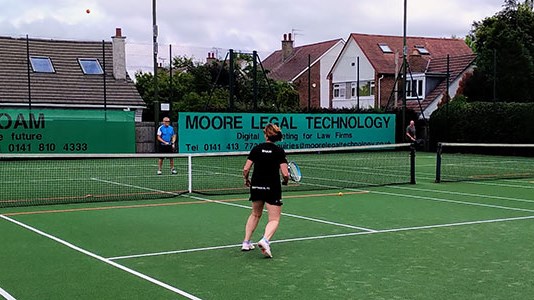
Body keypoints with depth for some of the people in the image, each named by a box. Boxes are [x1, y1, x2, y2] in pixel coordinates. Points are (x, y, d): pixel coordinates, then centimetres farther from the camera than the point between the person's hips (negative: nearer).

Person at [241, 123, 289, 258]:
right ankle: (265, 240, -25)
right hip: (272, 188, -4)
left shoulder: (256, 149, -1)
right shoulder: (279, 151, -7)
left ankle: (246, 242, 24)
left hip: (256, 186, 4)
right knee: (274, 219, 2)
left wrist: (246, 179, 16)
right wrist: (286, 180, 9)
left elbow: (246, 169, -3)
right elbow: (285, 174, -13)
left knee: (255, 214, 25)